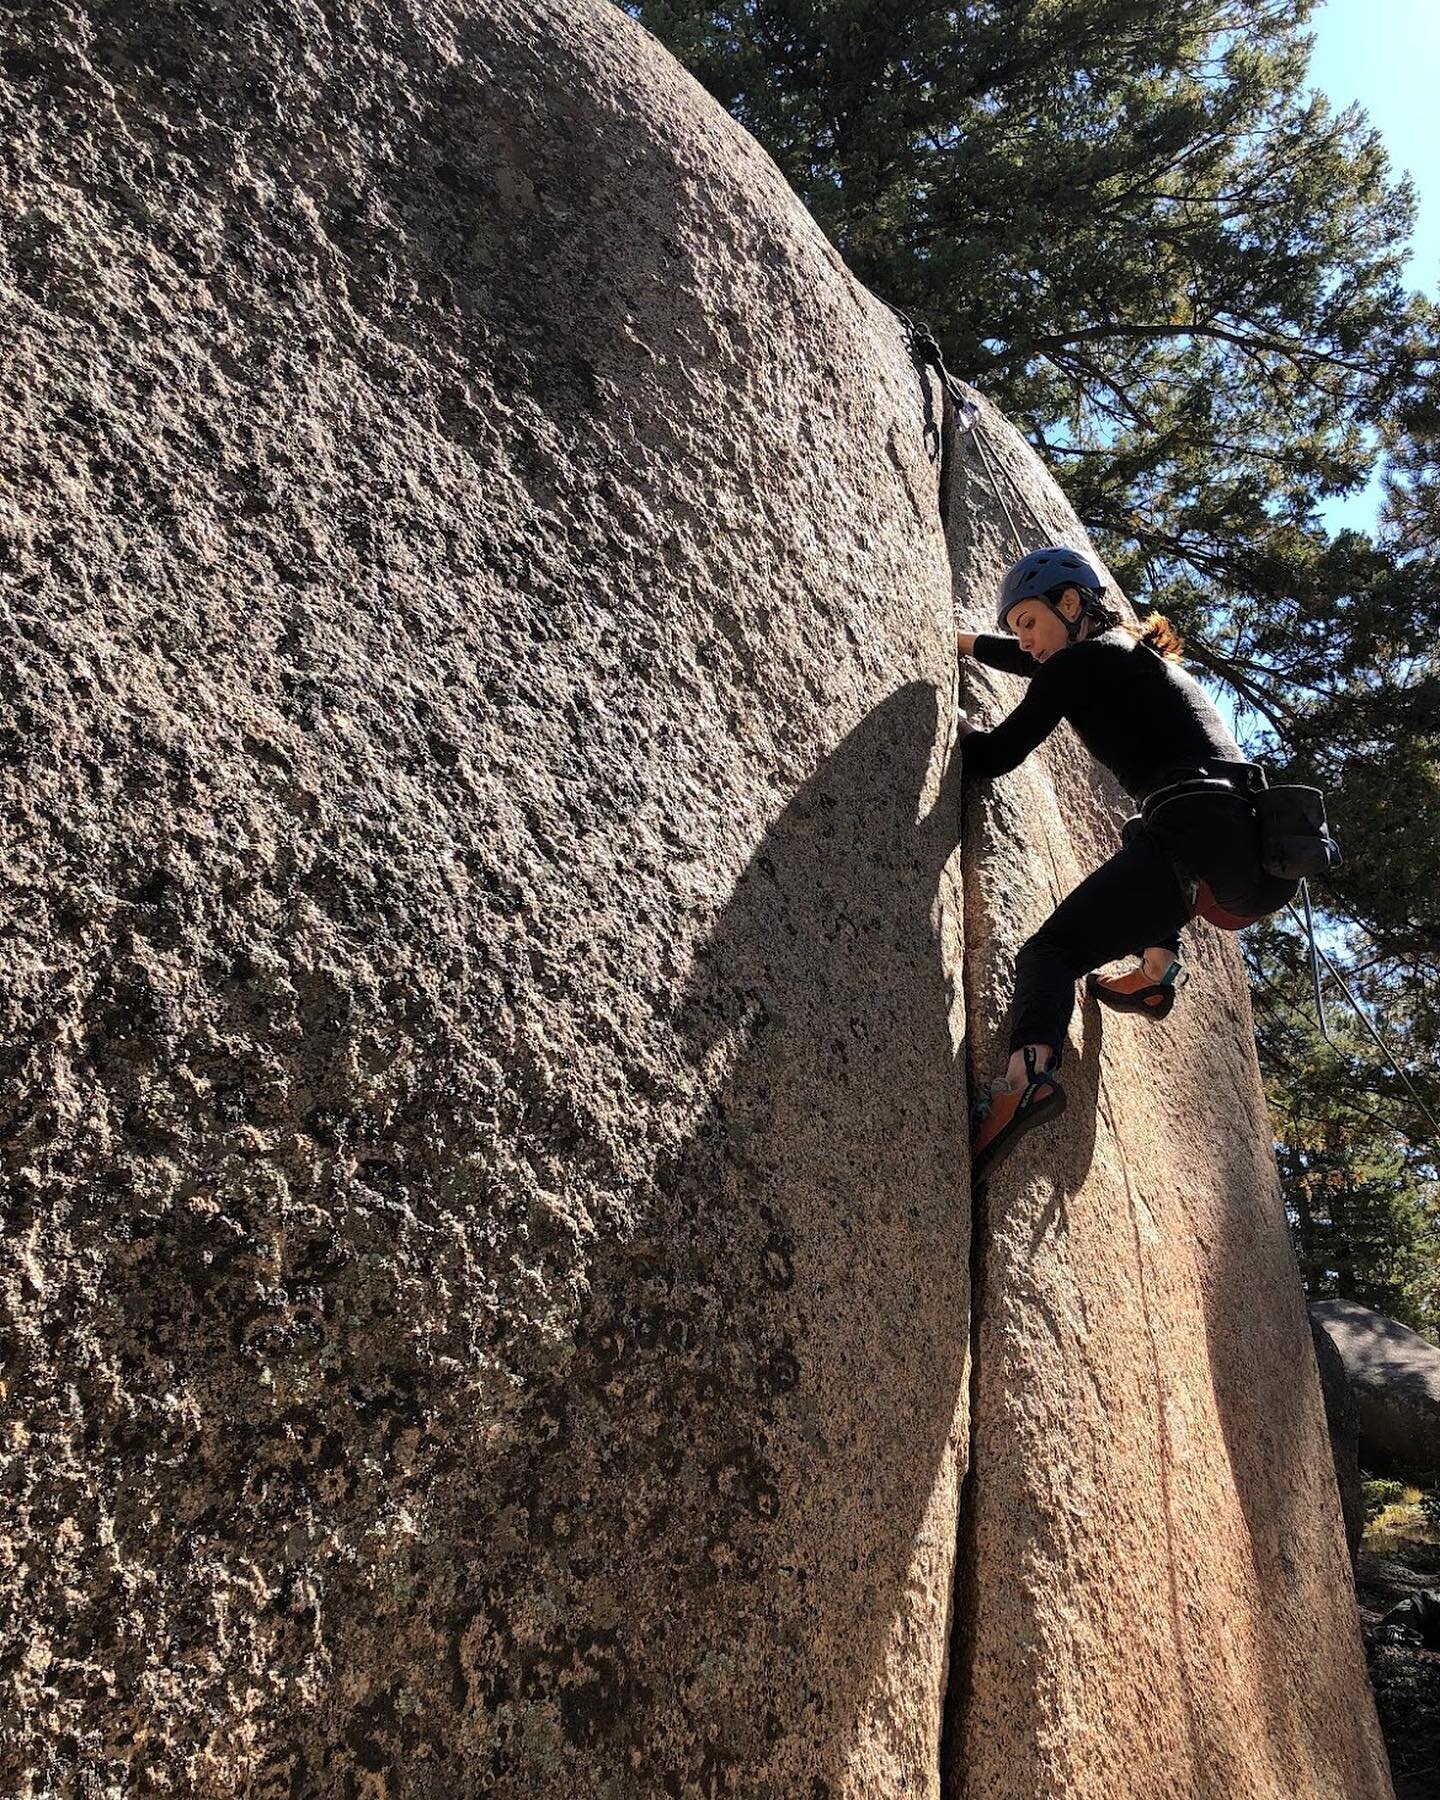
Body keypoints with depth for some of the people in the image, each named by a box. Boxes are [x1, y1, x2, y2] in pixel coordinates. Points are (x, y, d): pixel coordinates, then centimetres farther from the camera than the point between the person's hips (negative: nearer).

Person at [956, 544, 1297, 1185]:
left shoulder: (1079, 663, 4)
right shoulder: (1136, 653, 30)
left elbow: (993, 758, 6)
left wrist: (959, 727, 26)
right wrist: (966, 642, 55)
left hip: (1200, 836, -9)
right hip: (1259, 854, 9)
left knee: (1051, 949, -12)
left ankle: (1028, 1071, -38)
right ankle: (1157, 971, 23)